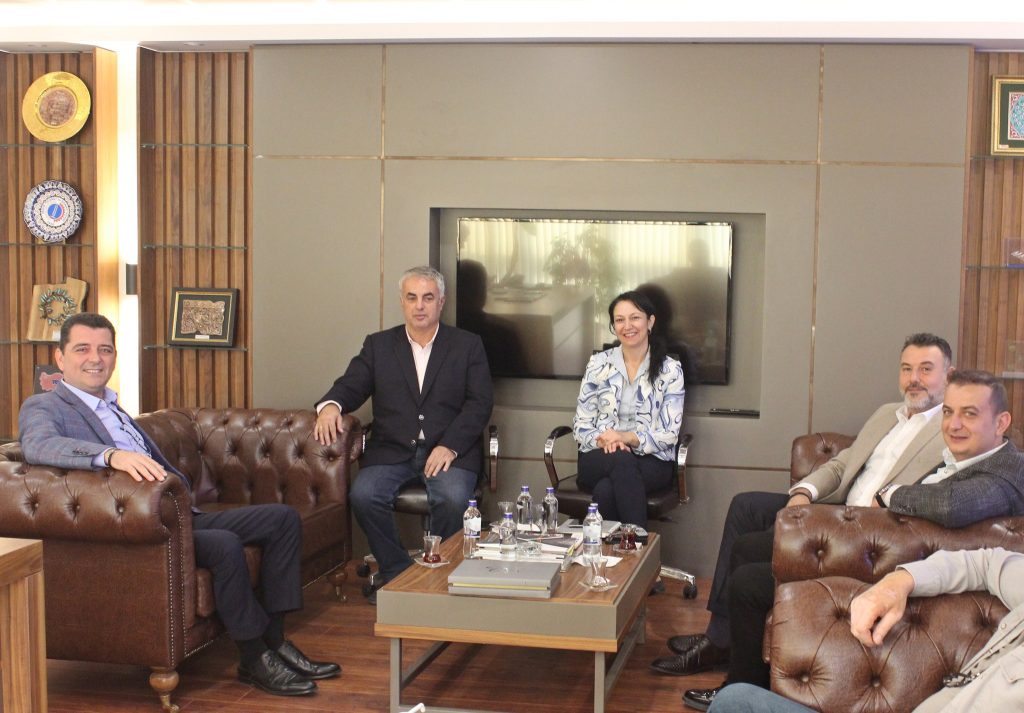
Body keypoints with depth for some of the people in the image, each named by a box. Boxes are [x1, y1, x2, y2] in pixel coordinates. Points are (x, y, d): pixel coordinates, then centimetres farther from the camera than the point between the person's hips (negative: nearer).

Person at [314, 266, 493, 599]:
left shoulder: (468, 346, 8)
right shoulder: (378, 345, 15)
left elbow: (479, 403, 0)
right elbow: (351, 385, 6)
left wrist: (449, 447, -15)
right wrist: (330, 405, -20)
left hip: (448, 450, -2)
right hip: (392, 450, 2)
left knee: (453, 498, -31)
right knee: (363, 494, -26)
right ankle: (397, 573, -8)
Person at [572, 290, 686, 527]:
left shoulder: (670, 370, 3)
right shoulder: (598, 364, 8)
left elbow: (669, 434, -2)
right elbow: (581, 425, 6)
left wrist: (628, 438, -19)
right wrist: (603, 439, -17)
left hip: (651, 461, -2)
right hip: (599, 459, 2)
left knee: (606, 490, -35)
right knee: (622, 461, -36)